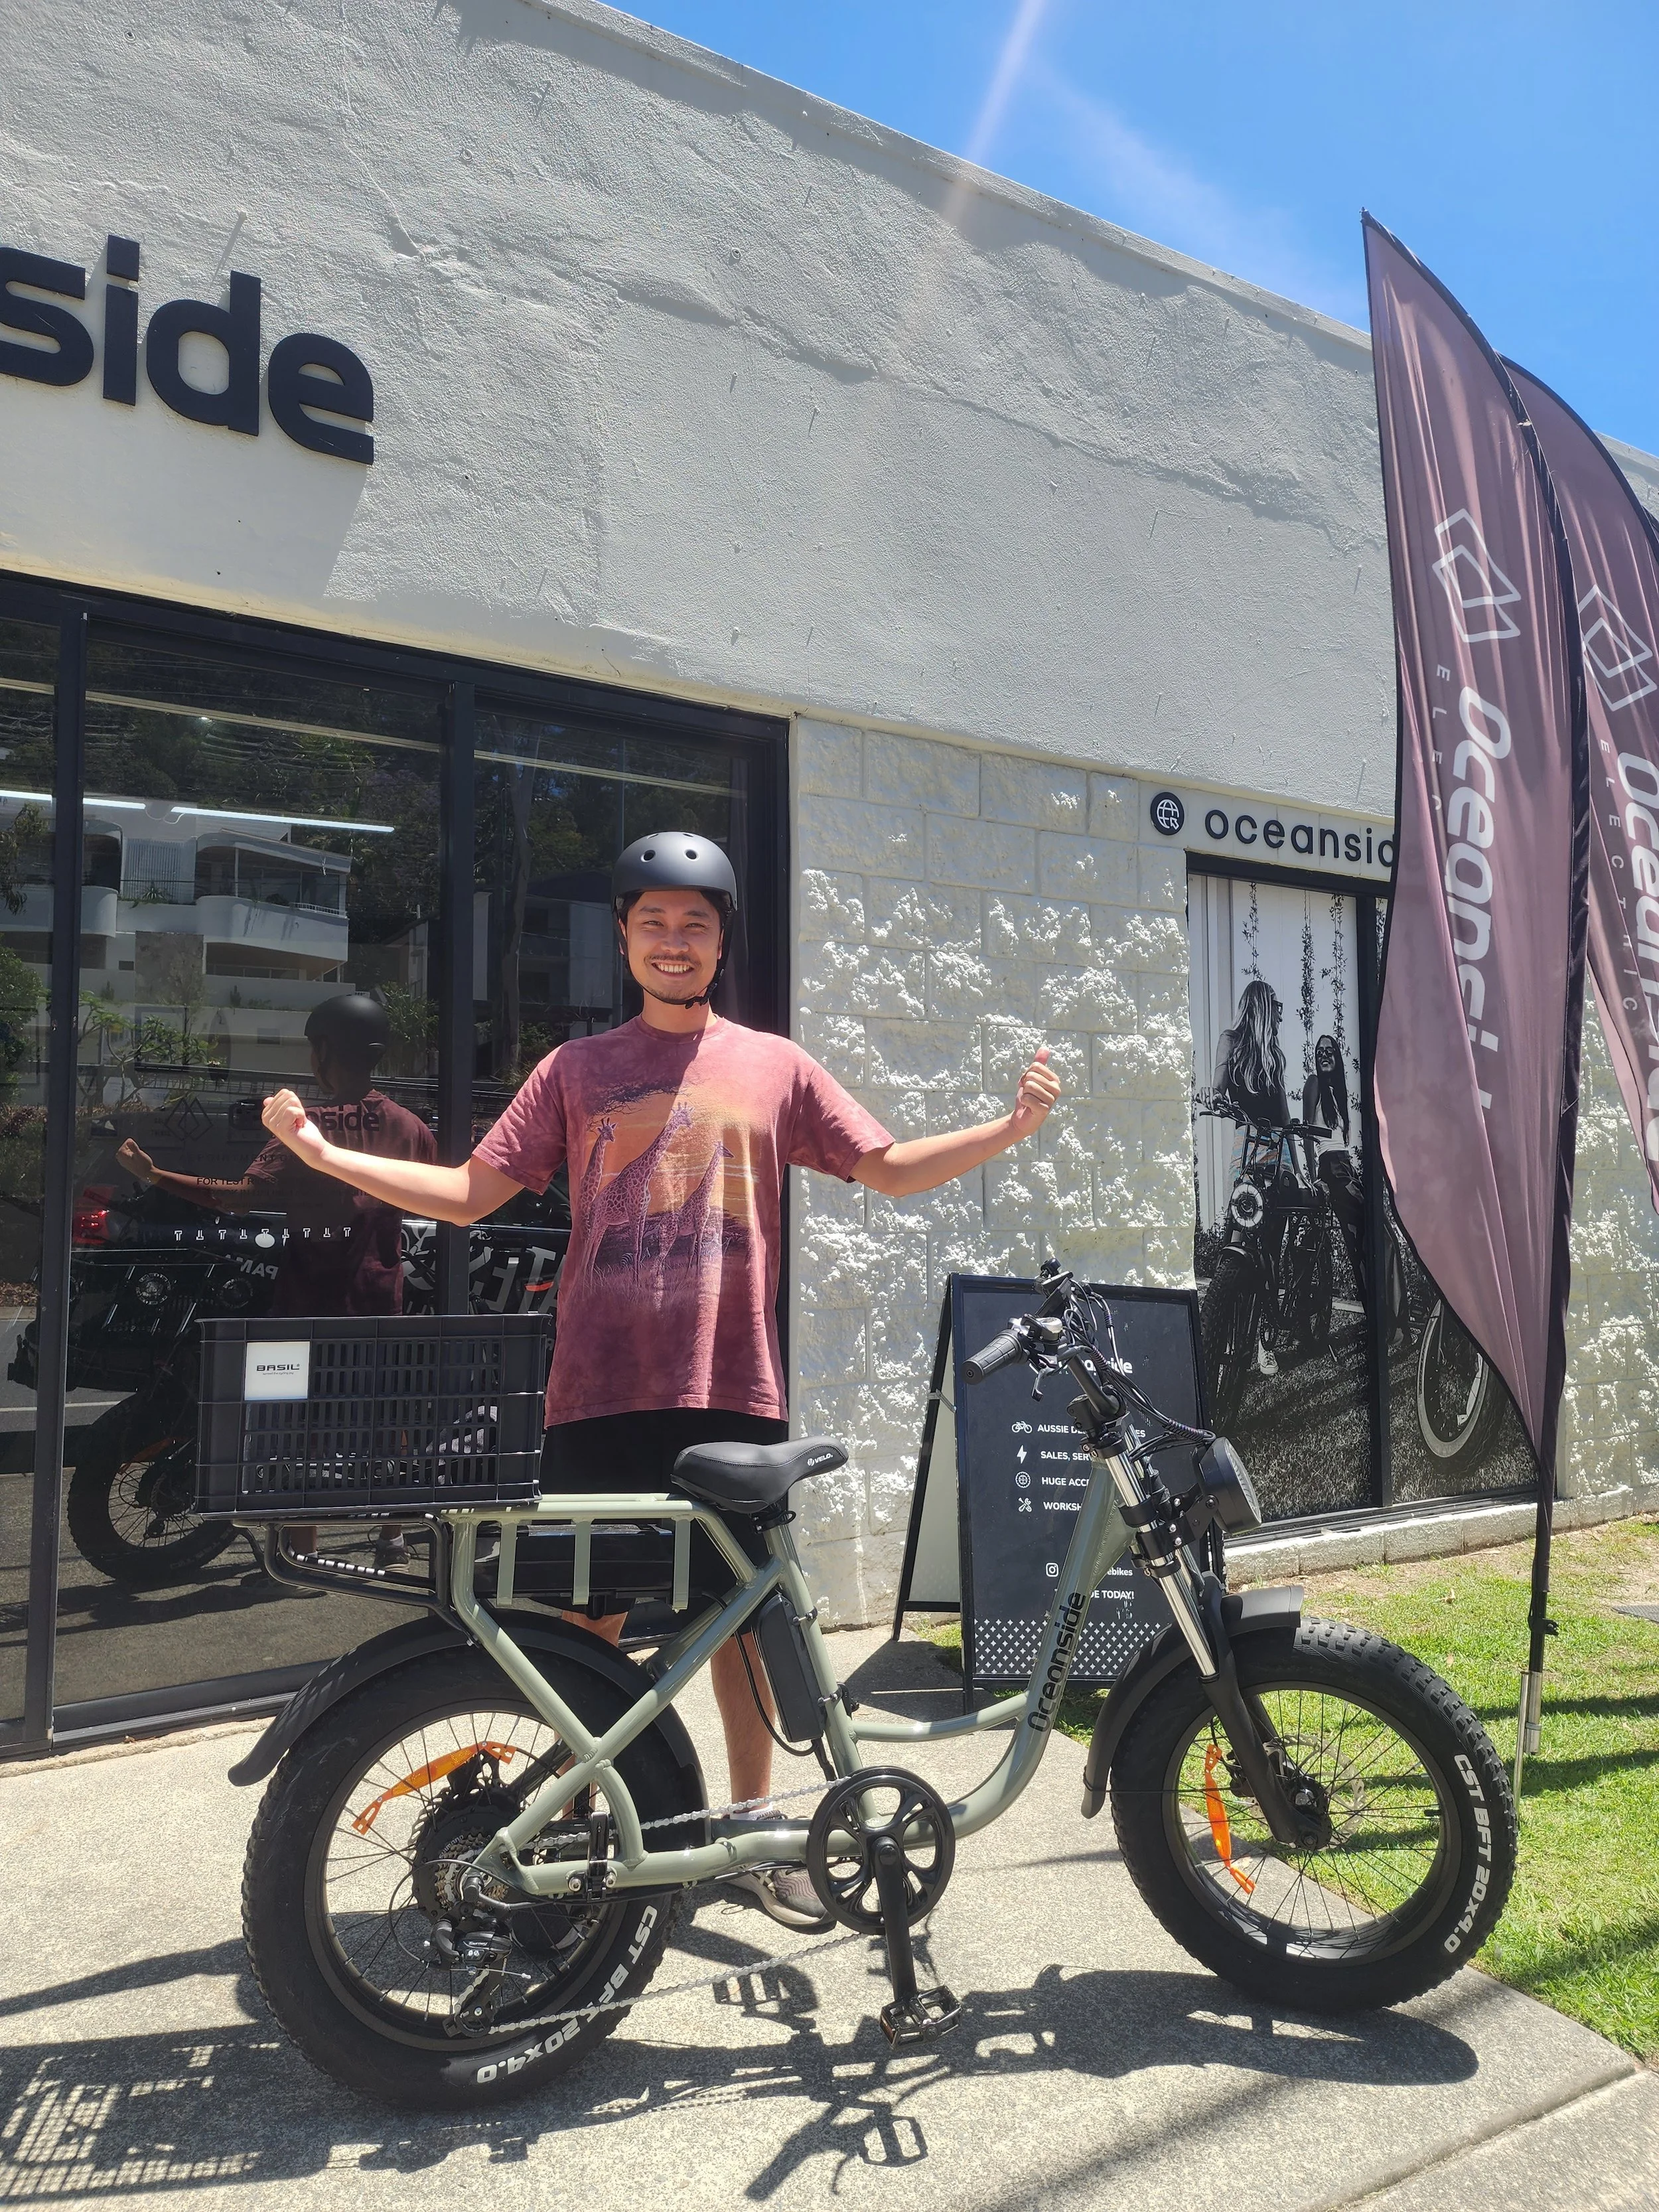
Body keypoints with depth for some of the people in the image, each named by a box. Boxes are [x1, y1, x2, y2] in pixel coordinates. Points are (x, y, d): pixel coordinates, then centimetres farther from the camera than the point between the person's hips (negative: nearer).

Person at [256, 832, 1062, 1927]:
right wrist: (325, 1152, -2)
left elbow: (892, 1168, 7)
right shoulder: (577, 1069, 8)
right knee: (589, 1618, 6)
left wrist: (1011, 1128, -5)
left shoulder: (775, 1066, 8)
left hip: (734, 1390, 1)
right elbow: (471, 1193, 6)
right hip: (602, 1392, 0)